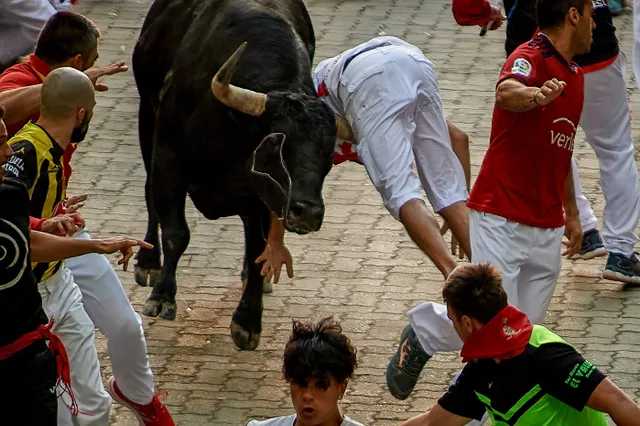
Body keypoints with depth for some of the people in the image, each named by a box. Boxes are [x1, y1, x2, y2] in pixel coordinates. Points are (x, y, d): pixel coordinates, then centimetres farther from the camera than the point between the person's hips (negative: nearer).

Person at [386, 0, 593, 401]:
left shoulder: (574, 76, 15)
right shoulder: (530, 58, -13)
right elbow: (505, 91, -38)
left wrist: (571, 213, 32)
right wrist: (534, 95, -60)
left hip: (547, 230, 8)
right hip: (502, 221, -8)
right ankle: (423, 333, 13)